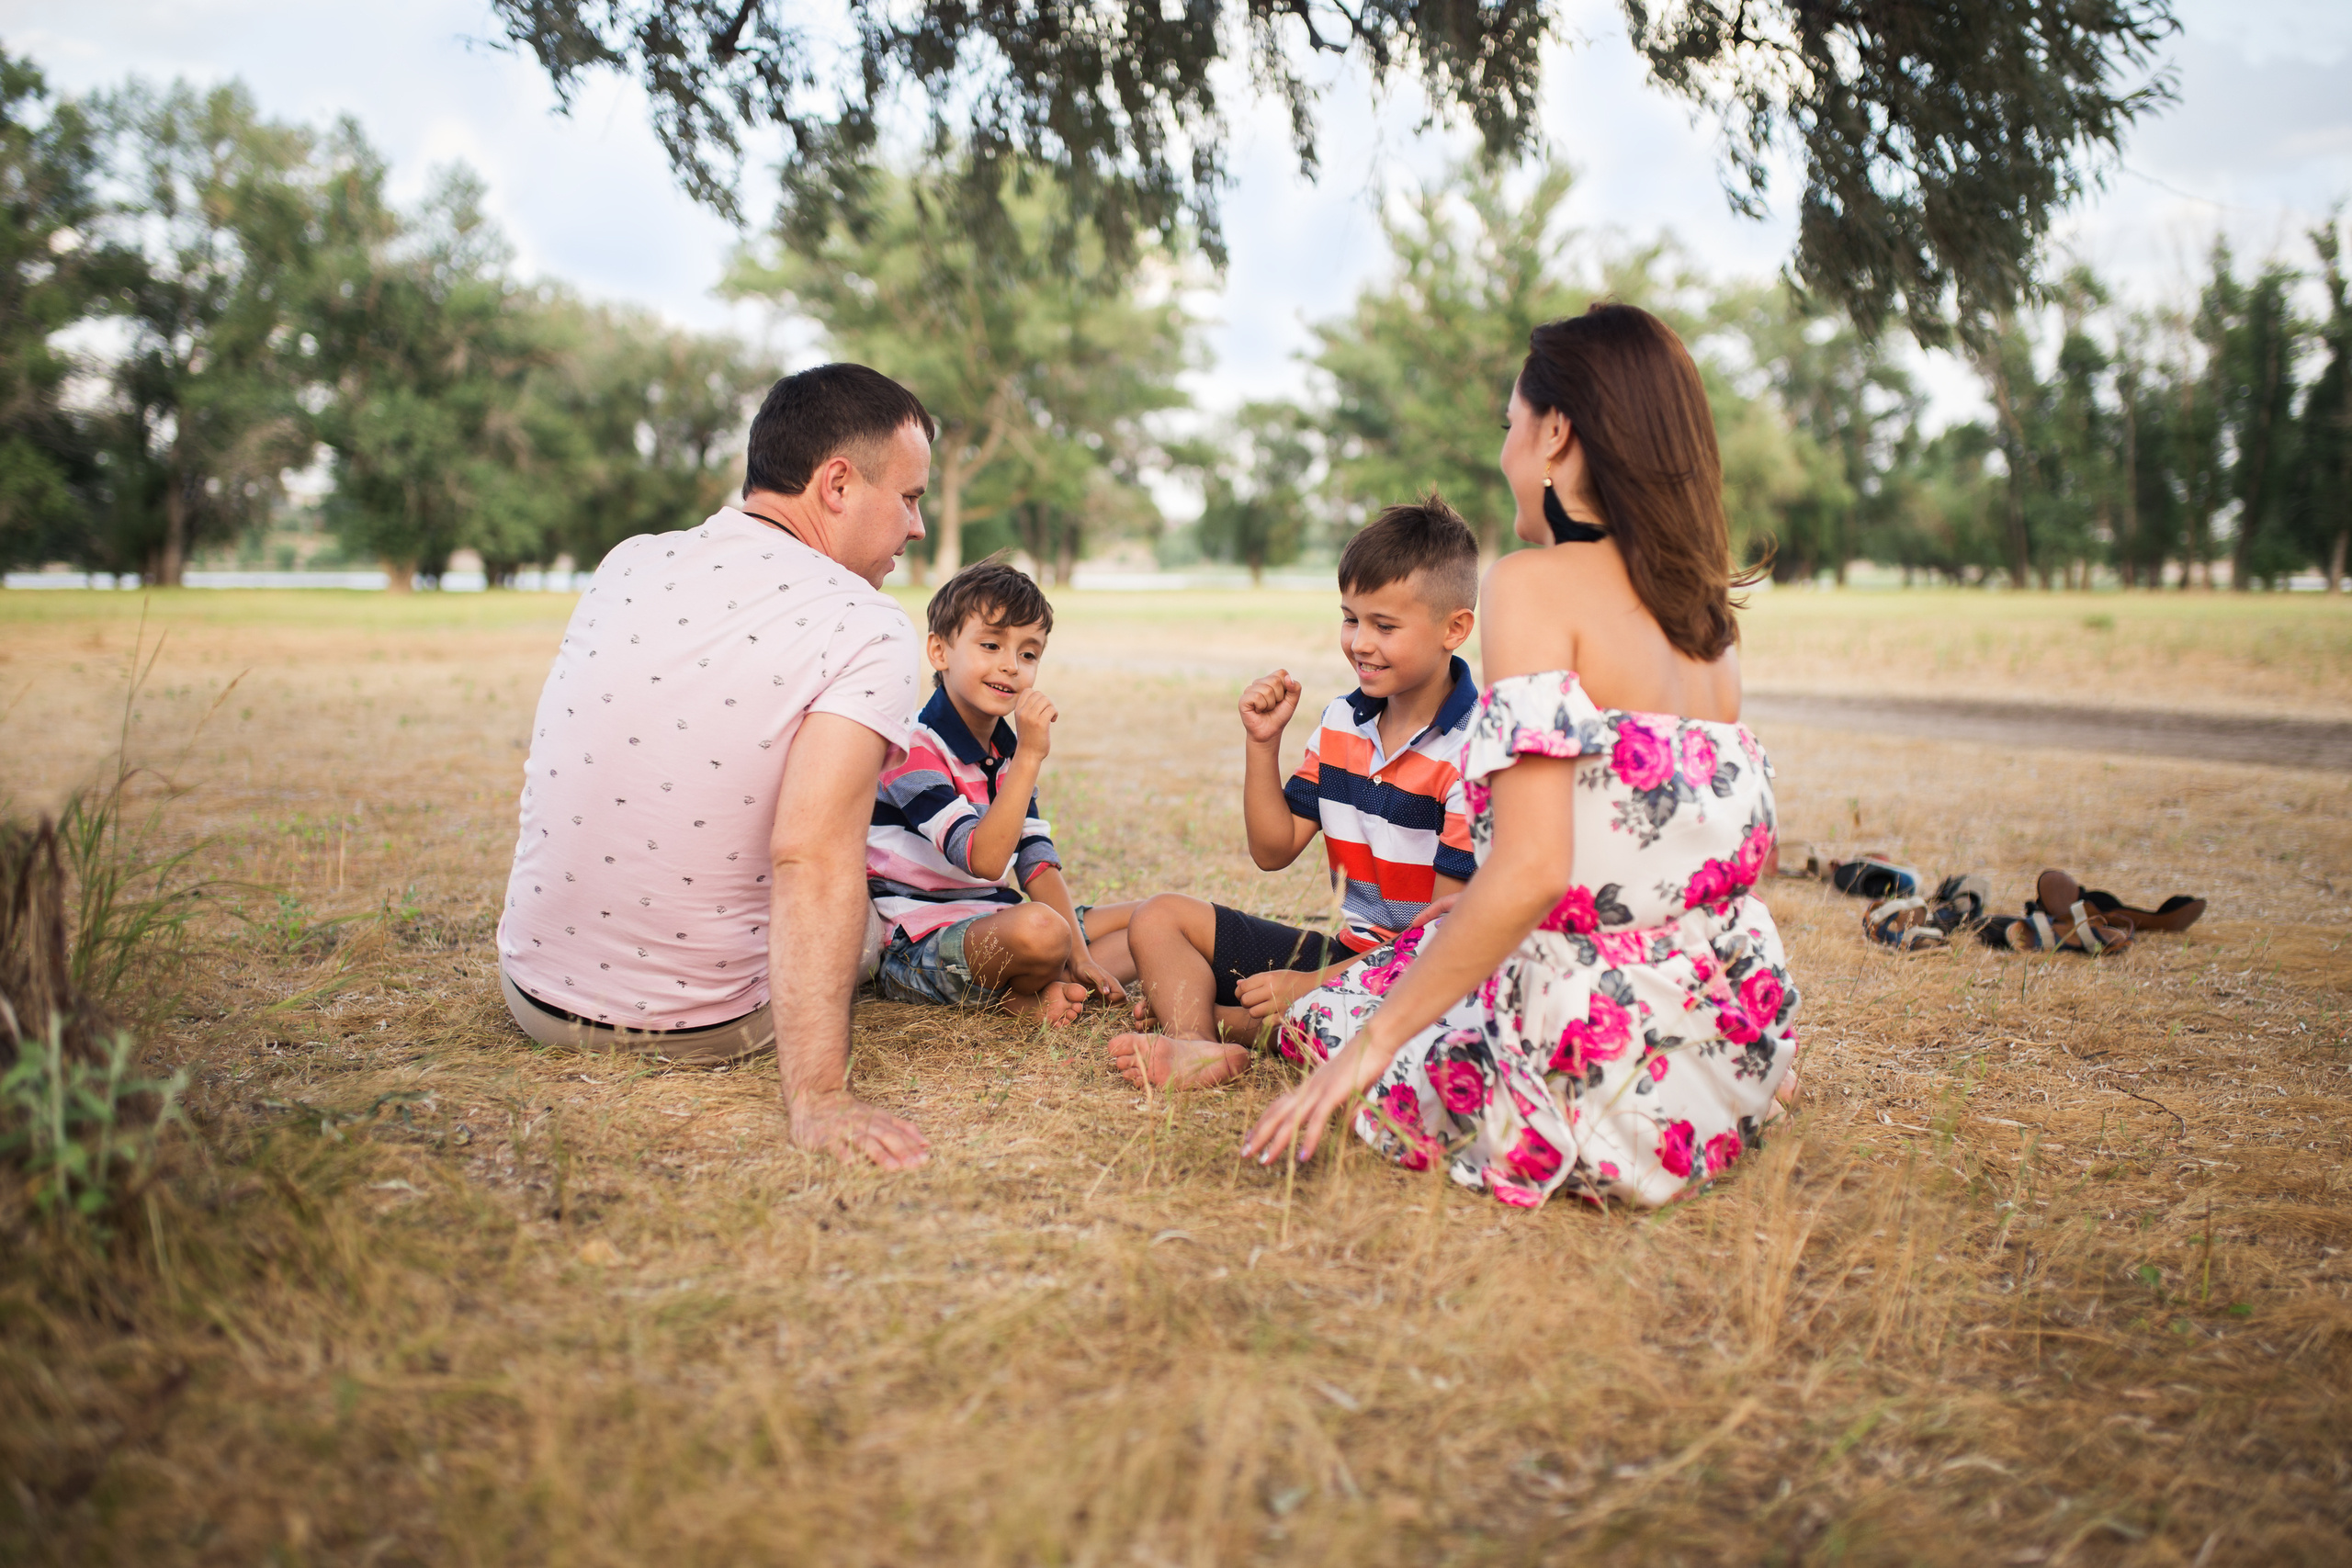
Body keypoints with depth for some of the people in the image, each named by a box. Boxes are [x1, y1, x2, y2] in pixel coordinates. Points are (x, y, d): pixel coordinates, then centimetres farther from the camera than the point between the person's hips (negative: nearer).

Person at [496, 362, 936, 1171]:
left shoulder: (625, 564, 0)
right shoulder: (867, 628, -18)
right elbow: (811, 859, -31)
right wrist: (817, 1099, -34)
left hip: (532, 992, 4)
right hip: (698, 1031, -4)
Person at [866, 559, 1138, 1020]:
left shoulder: (1007, 750, 11)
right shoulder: (914, 749, -17)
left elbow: (1036, 862, 7)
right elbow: (984, 860, -28)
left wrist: (1078, 953, -4)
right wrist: (1029, 758, -31)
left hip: (991, 923, 9)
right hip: (918, 943, -9)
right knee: (1039, 928, -39)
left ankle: (1029, 990, -8)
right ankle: (1020, 992, -7)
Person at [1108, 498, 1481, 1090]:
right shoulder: (1341, 720, 7)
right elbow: (1274, 851, 9)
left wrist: (1312, 984, -21)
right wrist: (1264, 743, -3)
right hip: (1346, 951, 8)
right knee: (1161, 918, 3)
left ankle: (1210, 1017, -11)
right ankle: (1195, 1045, -28)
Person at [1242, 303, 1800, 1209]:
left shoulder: (1537, 584, -15)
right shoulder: (1705, 608, 9)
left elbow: (1530, 870, -24)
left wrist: (1371, 1042, -15)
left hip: (1600, 1058, -8)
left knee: (1326, 1020, 18)